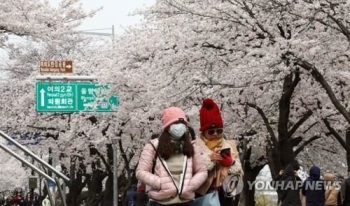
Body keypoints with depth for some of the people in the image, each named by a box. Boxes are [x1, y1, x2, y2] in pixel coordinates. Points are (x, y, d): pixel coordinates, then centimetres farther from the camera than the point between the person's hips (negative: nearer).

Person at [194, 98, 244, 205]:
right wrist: (209, 159, -17)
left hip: (226, 194, 3)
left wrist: (230, 163, -11)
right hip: (204, 195, -3)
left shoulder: (230, 145, 11)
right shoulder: (195, 146, 1)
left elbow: (239, 173, 8)